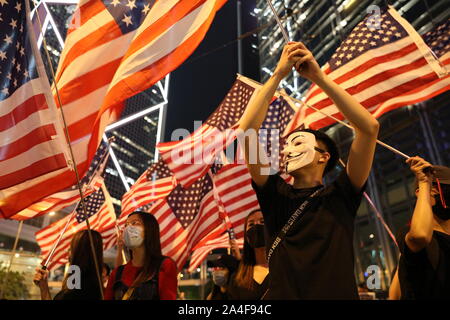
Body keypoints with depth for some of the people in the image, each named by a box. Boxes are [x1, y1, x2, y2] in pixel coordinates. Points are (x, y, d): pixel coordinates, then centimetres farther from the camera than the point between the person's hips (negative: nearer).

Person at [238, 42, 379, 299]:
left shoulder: (340, 197, 4)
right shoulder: (275, 196, 5)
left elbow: (370, 127, -5)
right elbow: (246, 130, -4)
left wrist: (319, 77, -5)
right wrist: (278, 75, -3)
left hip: (339, 293, -1)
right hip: (283, 293, 2)